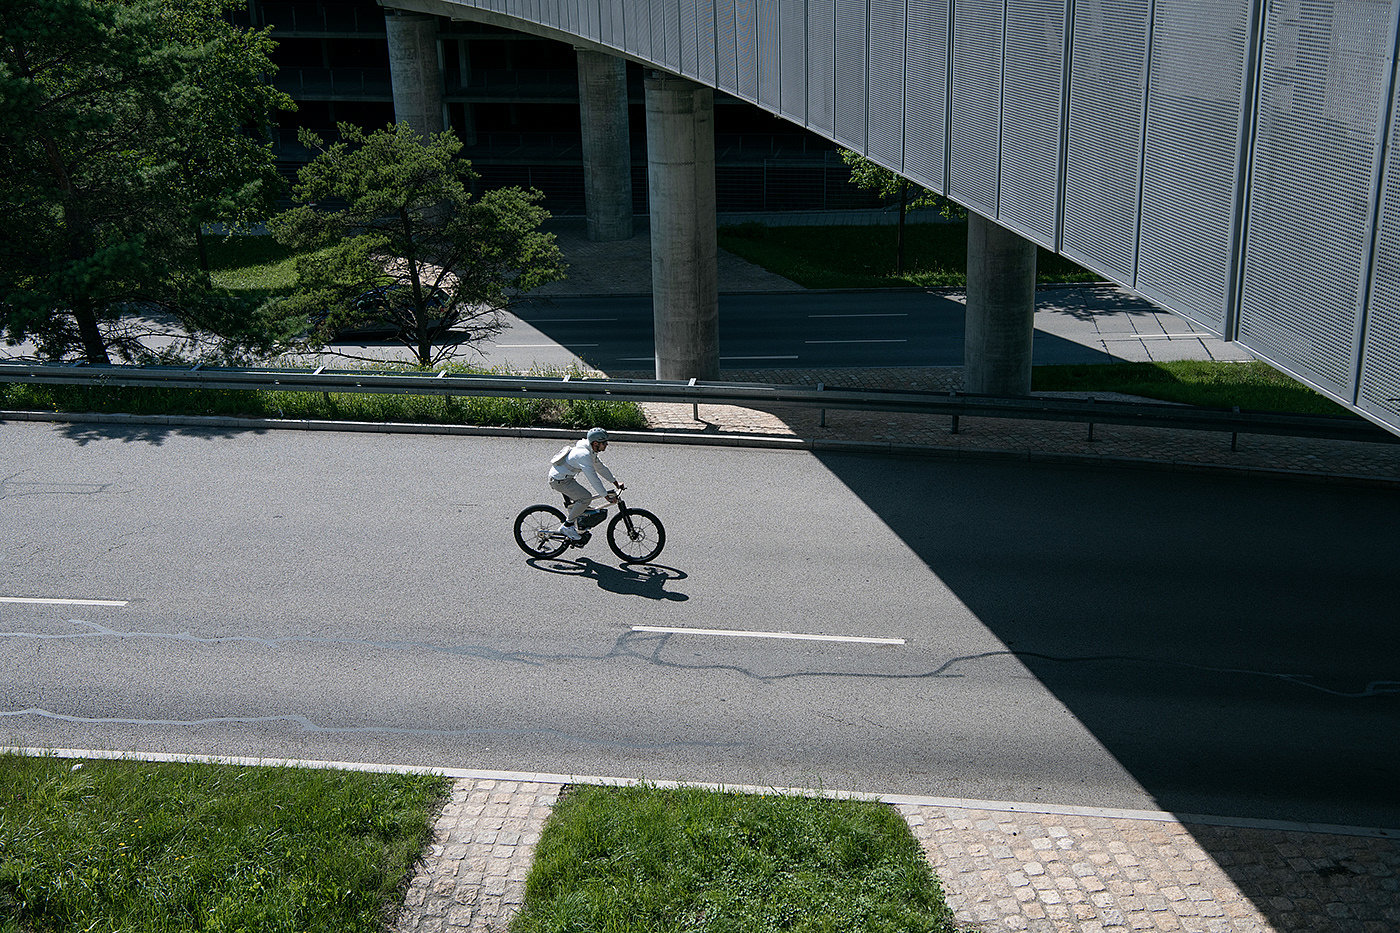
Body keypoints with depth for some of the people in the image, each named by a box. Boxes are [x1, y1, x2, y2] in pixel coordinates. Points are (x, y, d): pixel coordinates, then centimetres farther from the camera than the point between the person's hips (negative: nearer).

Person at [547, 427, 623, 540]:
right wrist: (607, 495, -25)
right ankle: (567, 526, -9)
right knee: (586, 497, -17)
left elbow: (601, 468, 17)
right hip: (560, 480, -11)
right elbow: (593, 478, -28)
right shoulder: (584, 455, -26)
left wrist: (616, 483, 15)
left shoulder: (590, 452, 7)